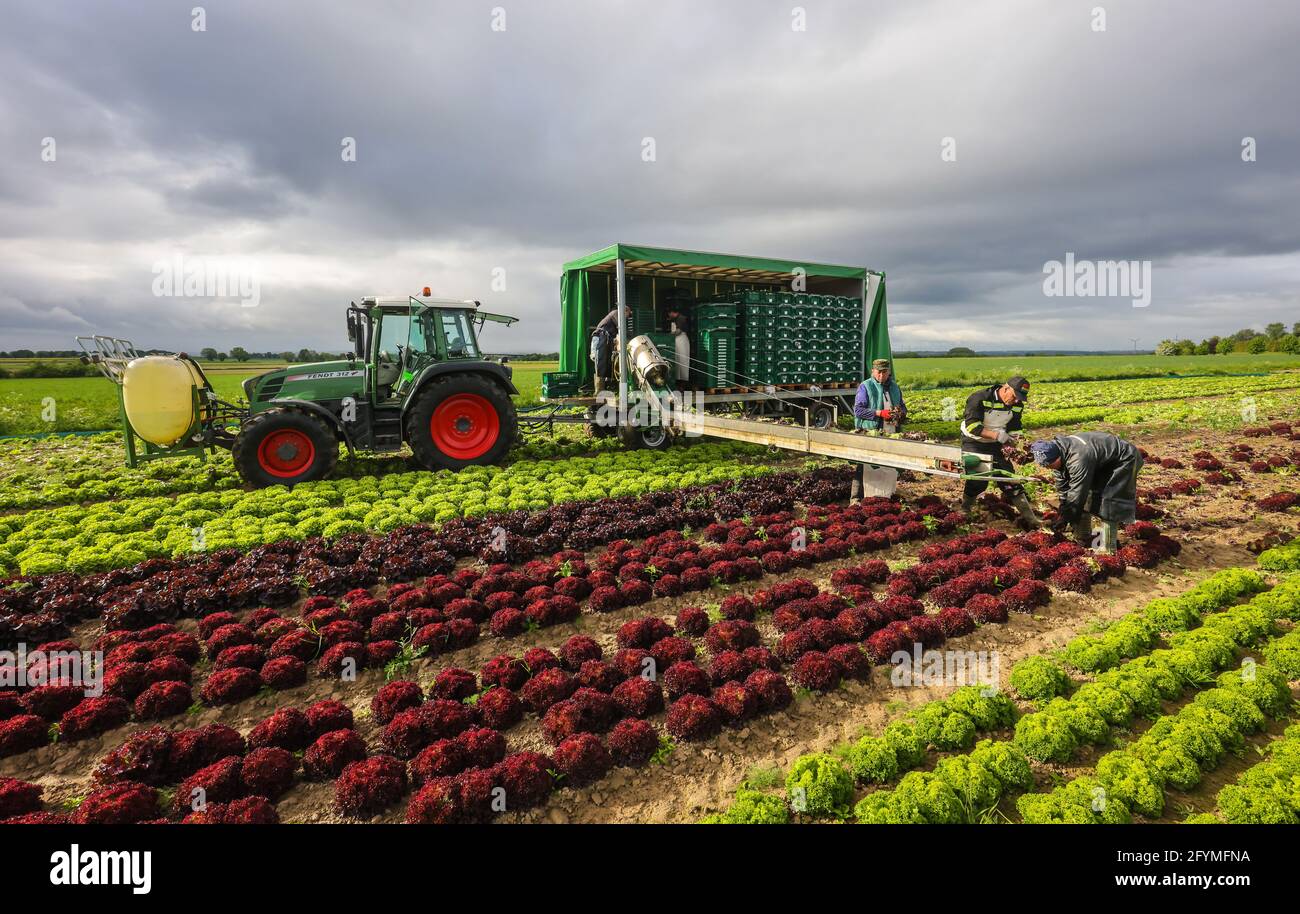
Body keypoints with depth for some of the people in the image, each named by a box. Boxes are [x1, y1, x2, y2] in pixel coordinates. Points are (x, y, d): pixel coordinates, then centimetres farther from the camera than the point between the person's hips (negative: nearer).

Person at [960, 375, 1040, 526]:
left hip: (995, 445, 5)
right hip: (973, 443, -5)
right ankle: (965, 509, 7)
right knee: (979, 479, -17)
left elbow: (1013, 430, 8)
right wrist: (996, 435, -35)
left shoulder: (1017, 405, -3)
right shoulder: (980, 398, -23)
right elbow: (971, 425, -28)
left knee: (1009, 477, 2)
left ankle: (1028, 517, 7)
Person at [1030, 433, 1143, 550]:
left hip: (1124, 458, -9)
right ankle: (1083, 537, 14)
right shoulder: (1058, 453, -13)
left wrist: (1066, 518, -23)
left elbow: (1076, 493, -33)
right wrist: (1063, 513, -3)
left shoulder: (1078, 458, -41)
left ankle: (1108, 547, -7)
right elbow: (1062, 487, -4)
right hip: (1103, 461, 9)